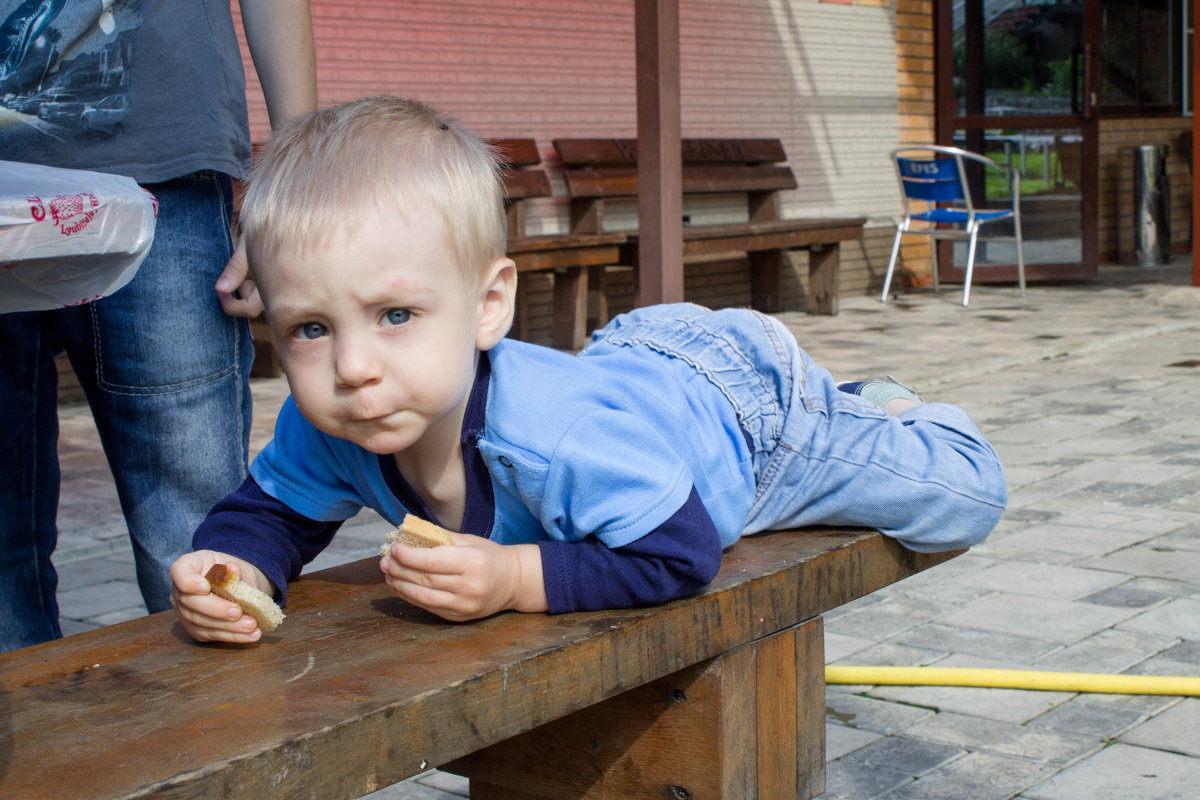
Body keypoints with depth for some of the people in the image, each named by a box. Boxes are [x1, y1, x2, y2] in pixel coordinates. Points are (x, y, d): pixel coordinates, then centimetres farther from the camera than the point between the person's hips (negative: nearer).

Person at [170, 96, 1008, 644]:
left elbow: (678, 554, -40)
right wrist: (234, 567, -38)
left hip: (745, 396, -6)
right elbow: (270, 513, -15)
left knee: (965, 499, 7)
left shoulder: (562, 436, -48)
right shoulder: (325, 432, -29)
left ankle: (884, 408, 37)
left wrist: (515, 578, -50)